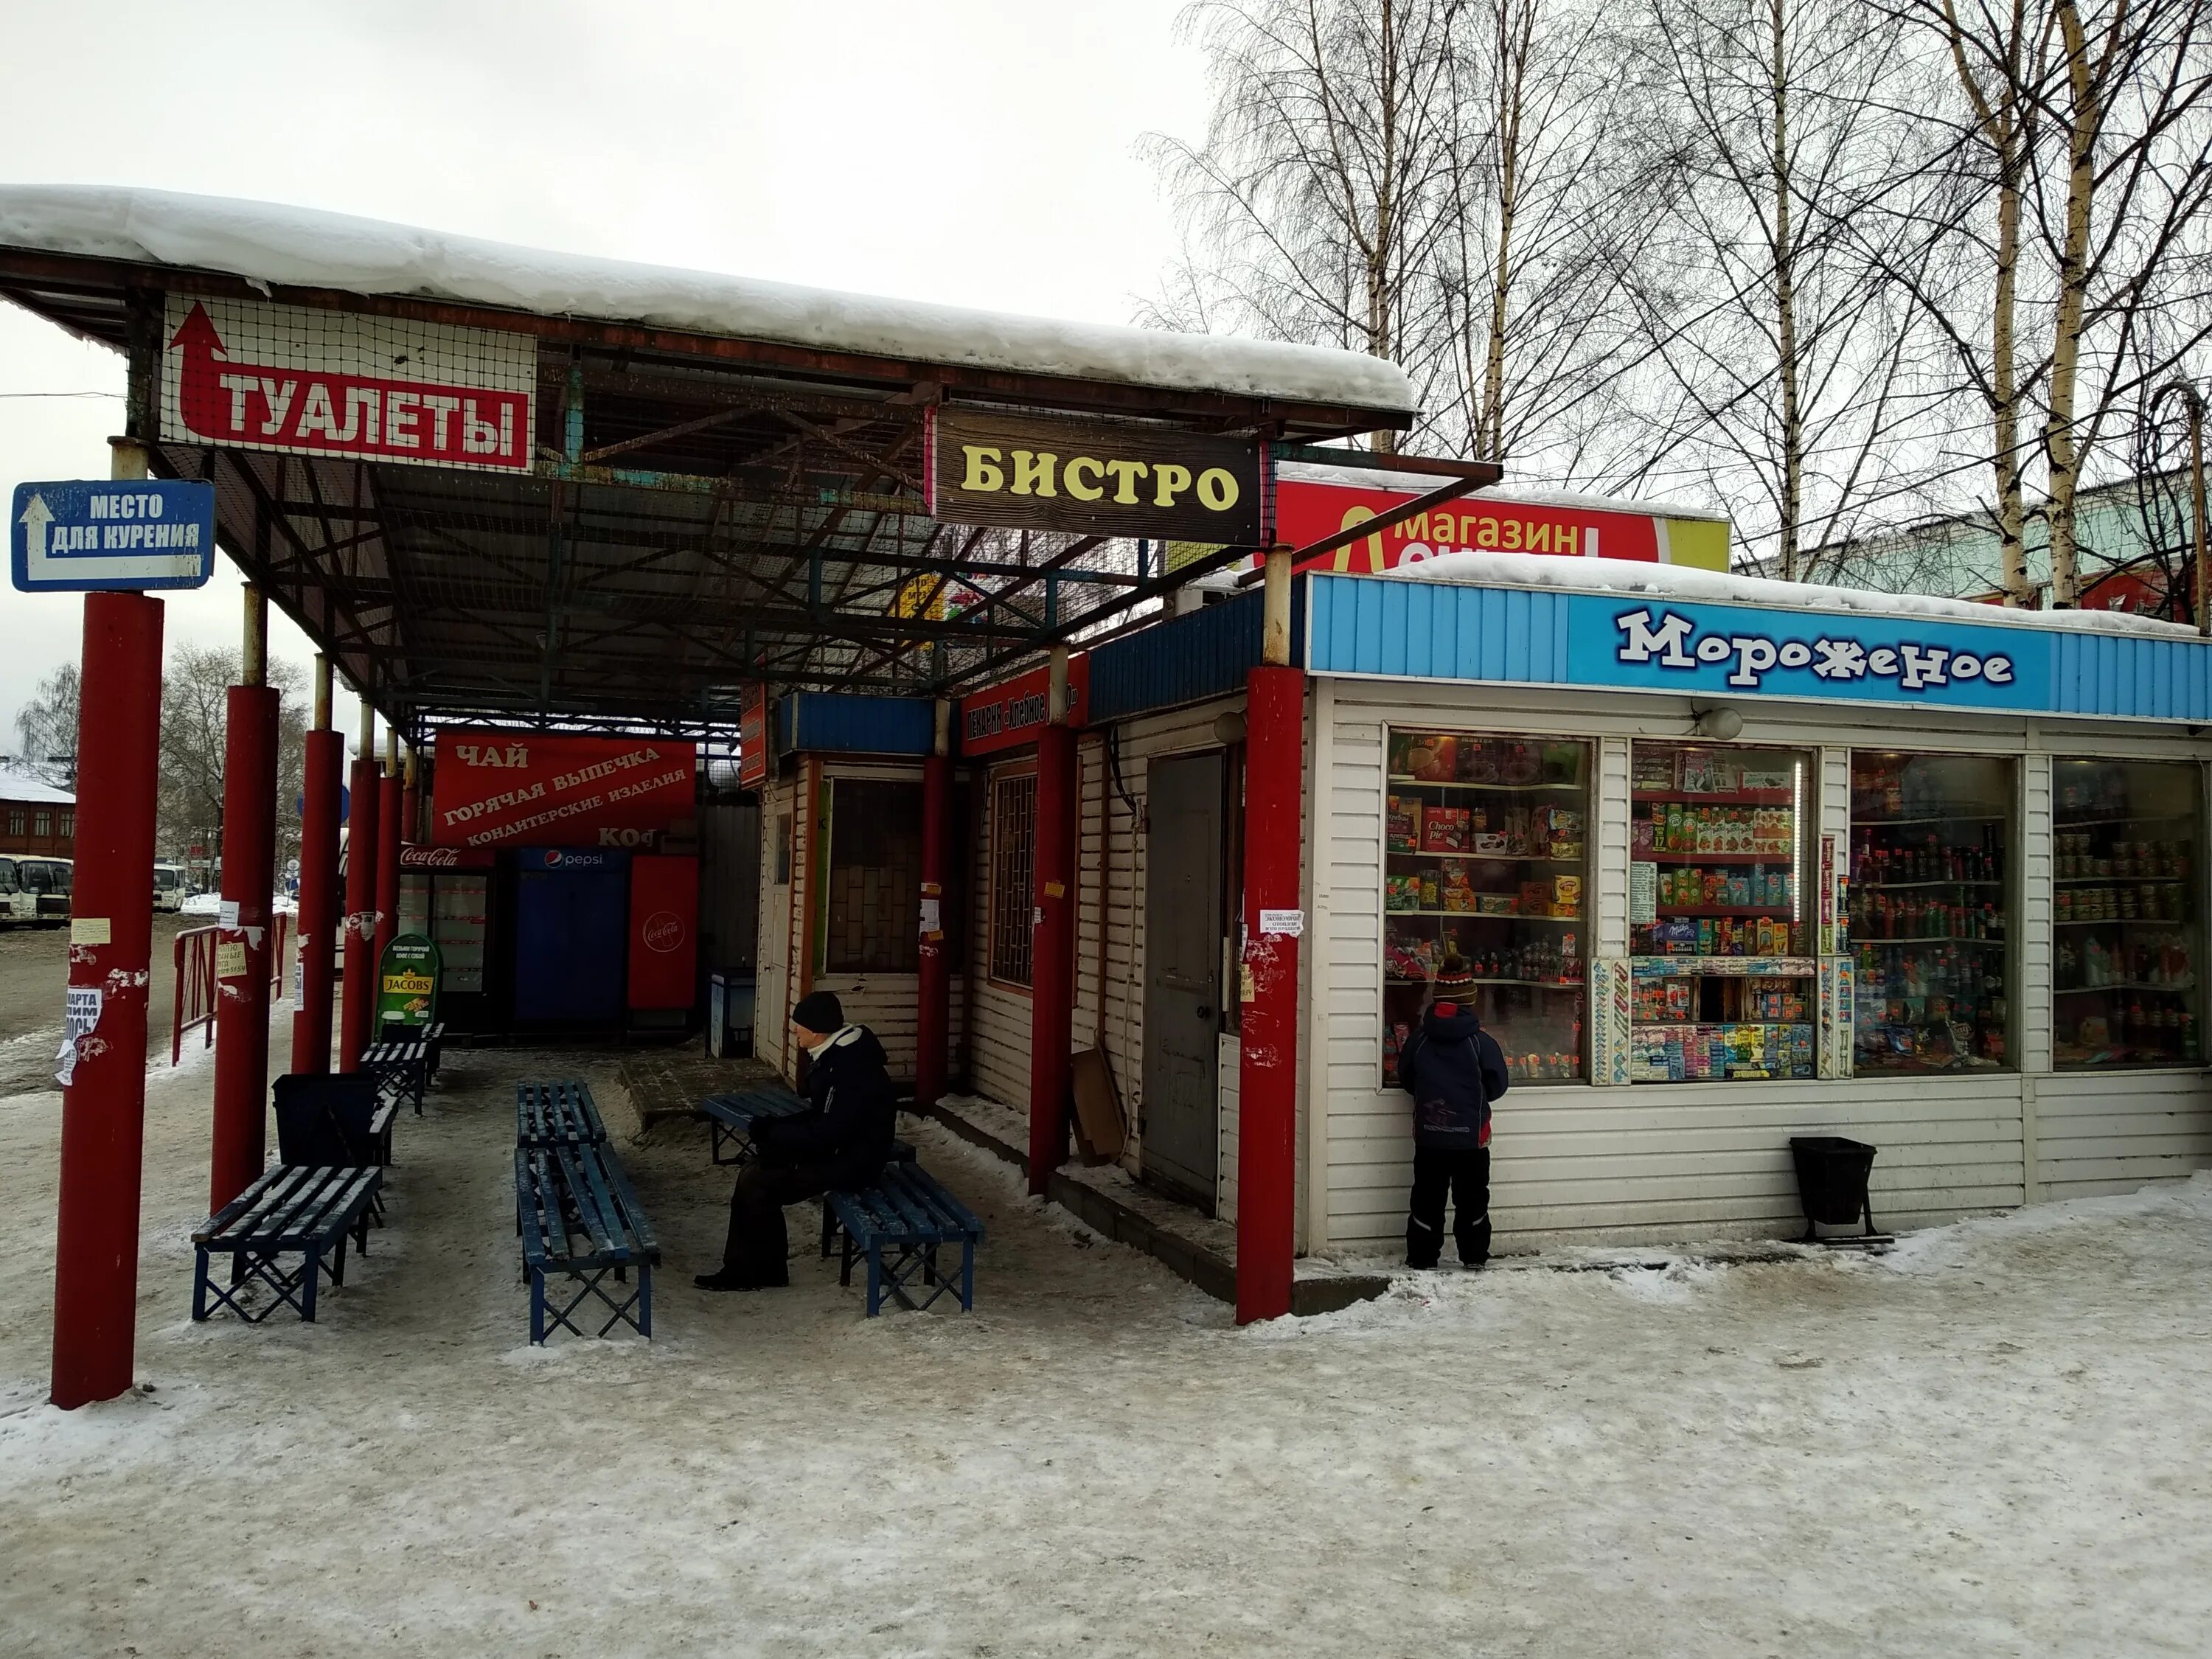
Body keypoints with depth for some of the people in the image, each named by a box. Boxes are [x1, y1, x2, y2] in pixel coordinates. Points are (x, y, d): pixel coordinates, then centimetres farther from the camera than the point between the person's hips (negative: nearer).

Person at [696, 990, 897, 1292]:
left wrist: (775, 1137, -15)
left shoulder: (852, 1068, -26)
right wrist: (775, 1128, 1)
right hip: (835, 1145, 10)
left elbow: (828, 1132, -26)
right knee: (756, 1171, 1)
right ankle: (746, 1267, 6)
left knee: (756, 1184, -12)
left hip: (851, 1159, -10)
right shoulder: (835, 1054, 6)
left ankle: (764, 1270, 5)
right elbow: (819, 1115, 14)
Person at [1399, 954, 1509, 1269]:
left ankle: (1421, 1256, 13)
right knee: (1472, 1199, 11)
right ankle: (1474, 1256, 16)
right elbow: (1497, 1085, -5)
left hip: (1428, 1134, 2)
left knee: (1427, 1198, 10)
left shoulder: (1419, 1040, -4)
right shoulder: (1480, 1041, -11)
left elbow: (1405, 1078, 7)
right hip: (1471, 1135, -2)